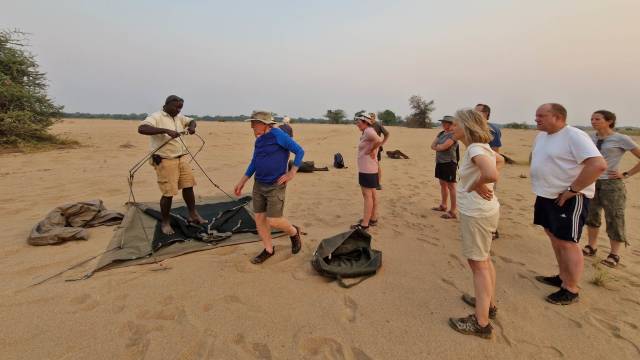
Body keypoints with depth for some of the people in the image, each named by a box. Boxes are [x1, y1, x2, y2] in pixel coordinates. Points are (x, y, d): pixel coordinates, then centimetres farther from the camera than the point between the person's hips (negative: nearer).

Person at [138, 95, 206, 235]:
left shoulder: (179, 118, 11)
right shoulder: (156, 117, -11)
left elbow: (191, 121, 27)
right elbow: (141, 129, -27)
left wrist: (192, 126, 1)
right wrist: (165, 130, -34)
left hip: (182, 158, 8)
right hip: (165, 161, -7)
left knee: (188, 186, 11)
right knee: (169, 193, -3)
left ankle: (193, 215, 26)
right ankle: (165, 222, 15)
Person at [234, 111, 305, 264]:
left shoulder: (278, 135, -13)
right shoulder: (258, 140, 9)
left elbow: (299, 151, -11)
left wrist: (291, 173, -13)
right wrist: (241, 182, 17)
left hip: (275, 186, -7)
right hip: (258, 185, 7)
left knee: (273, 221, -7)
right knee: (259, 218, 7)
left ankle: (294, 232, 23)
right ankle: (268, 250, 23)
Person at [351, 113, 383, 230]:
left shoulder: (368, 131, -16)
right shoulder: (366, 132, 14)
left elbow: (379, 141, -34)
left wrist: (371, 150, -21)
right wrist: (371, 150, 6)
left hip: (367, 169, -11)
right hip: (369, 168, 11)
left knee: (367, 195, -6)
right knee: (372, 194, 16)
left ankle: (365, 224, 0)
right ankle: (373, 219, 27)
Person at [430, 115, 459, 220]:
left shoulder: (453, 135, -13)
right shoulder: (441, 133, 13)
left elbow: (442, 147, -22)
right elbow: (432, 145, 6)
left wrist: (436, 146, -2)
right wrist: (440, 147, -13)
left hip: (449, 163, -9)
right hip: (440, 162, 9)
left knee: (451, 186, -5)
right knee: (442, 184, 17)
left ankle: (453, 211, 0)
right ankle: (443, 205, 30)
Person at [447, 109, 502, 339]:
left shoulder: (475, 148, -21)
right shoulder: (481, 147, 8)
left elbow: (491, 174, -40)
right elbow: (499, 160, 28)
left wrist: (475, 185, -19)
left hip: (477, 214, -10)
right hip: (481, 210, 10)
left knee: (478, 264, 0)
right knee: (484, 259, 23)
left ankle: (481, 323, 12)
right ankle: (489, 304, 41)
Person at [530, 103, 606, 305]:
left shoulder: (574, 136, -18)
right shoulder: (541, 136, 9)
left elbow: (598, 165, -27)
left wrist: (571, 190, -24)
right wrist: (542, 184, 12)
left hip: (569, 199, -9)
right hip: (546, 196, 9)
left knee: (566, 242, -2)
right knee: (554, 237, 16)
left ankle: (571, 290, 11)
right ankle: (563, 278, 31)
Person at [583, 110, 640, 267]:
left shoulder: (621, 139, -9)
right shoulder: (591, 138, 4)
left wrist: (626, 174, -10)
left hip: (612, 184, -5)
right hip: (591, 183, 5)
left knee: (614, 219, 3)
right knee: (591, 217, 13)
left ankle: (615, 254, 14)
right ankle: (591, 247, 26)